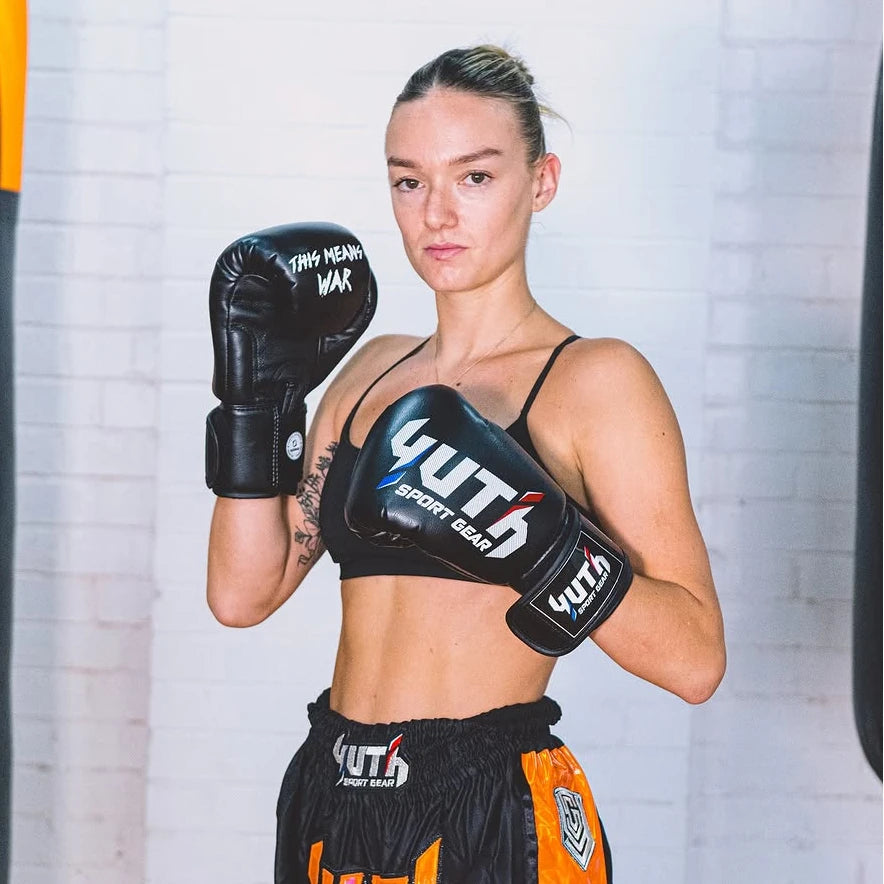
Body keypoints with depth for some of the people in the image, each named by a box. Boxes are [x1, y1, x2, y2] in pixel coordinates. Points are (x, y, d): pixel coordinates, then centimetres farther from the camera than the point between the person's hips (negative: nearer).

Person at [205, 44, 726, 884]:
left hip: (491, 816, -6)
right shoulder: (375, 366, 11)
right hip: (334, 803, 6)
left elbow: (695, 658, -14)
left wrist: (535, 540, -26)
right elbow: (243, 592, 6)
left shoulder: (594, 378, -7)